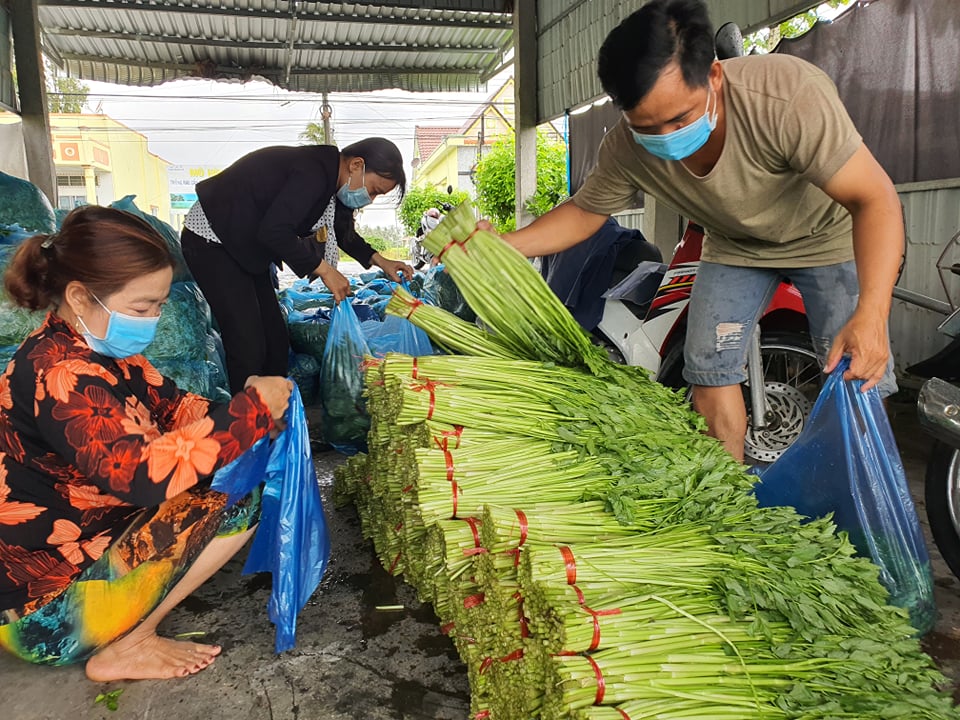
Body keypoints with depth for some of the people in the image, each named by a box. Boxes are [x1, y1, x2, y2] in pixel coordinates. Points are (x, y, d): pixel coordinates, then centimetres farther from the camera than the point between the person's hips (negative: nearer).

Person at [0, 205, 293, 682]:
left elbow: (171, 406, 6)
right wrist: (250, 410, -30)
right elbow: (142, 475, -38)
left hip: (90, 541, 10)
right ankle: (126, 650, -4)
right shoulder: (58, 375, -28)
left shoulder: (98, 349, 2)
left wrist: (254, 409, -13)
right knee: (235, 504, -19)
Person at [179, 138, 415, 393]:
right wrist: (324, 270, -24)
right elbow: (275, 231, -33)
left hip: (245, 249, 10)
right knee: (249, 348, -13)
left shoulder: (328, 176, 4)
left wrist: (380, 261, 11)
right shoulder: (313, 172, -26)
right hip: (210, 241, -10)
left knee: (277, 341, 8)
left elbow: (341, 230, 20)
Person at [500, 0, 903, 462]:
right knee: (708, 367, -3)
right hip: (735, 246, 4)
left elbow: (874, 198, -34)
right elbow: (583, 212, -9)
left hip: (830, 235, -3)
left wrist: (870, 314, -46)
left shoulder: (789, 95, -39)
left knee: (856, 377, -10)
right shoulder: (625, 148, -25)